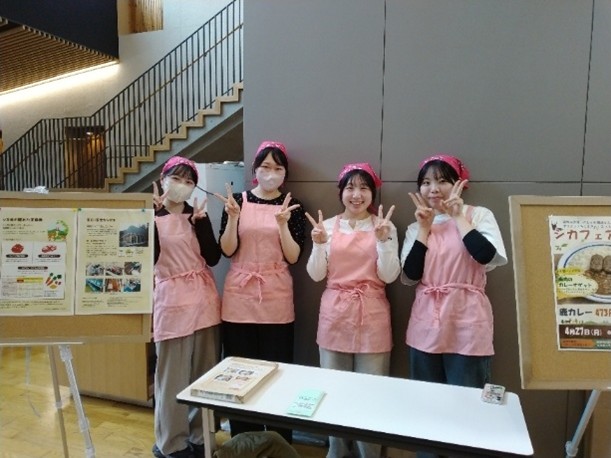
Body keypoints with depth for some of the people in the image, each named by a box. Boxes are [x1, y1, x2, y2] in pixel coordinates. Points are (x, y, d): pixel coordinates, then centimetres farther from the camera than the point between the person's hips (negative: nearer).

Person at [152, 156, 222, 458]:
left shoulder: (197, 214, 9)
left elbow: (213, 257, -1)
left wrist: (201, 221, -9)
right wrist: (152, 216, -18)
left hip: (204, 297, 4)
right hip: (172, 299, -4)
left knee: (205, 371, 11)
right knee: (173, 374, 3)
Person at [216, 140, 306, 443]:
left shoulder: (293, 206, 3)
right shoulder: (237, 200, 3)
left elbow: (293, 257, -4)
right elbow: (227, 250, -3)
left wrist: (283, 223, -16)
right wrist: (233, 217, -17)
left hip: (277, 300, 0)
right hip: (239, 298, 0)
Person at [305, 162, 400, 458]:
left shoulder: (384, 227, 0)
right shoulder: (328, 226, 2)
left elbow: (388, 276, -7)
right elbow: (316, 275, 0)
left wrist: (383, 240, -18)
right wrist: (319, 244, -15)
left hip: (372, 317, -1)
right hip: (335, 315, 2)